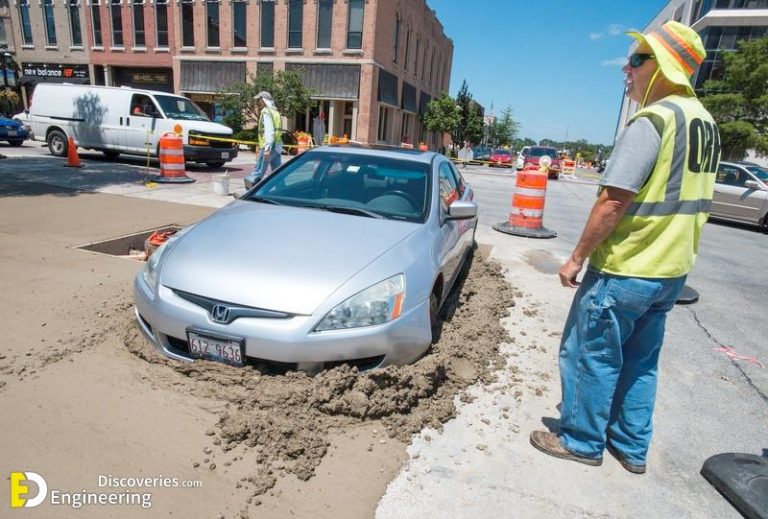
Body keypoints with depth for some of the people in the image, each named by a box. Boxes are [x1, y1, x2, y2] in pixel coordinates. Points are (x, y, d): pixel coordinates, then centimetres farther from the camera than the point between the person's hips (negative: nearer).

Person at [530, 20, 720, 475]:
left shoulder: (653, 120, -17)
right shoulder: (705, 122, 12)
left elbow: (613, 202, -22)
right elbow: (691, 199, 17)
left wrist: (577, 258, -14)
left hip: (625, 270, -9)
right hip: (672, 269, 9)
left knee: (590, 355, 6)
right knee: (640, 360, 19)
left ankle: (581, 441, 22)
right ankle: (632, 447, 32)